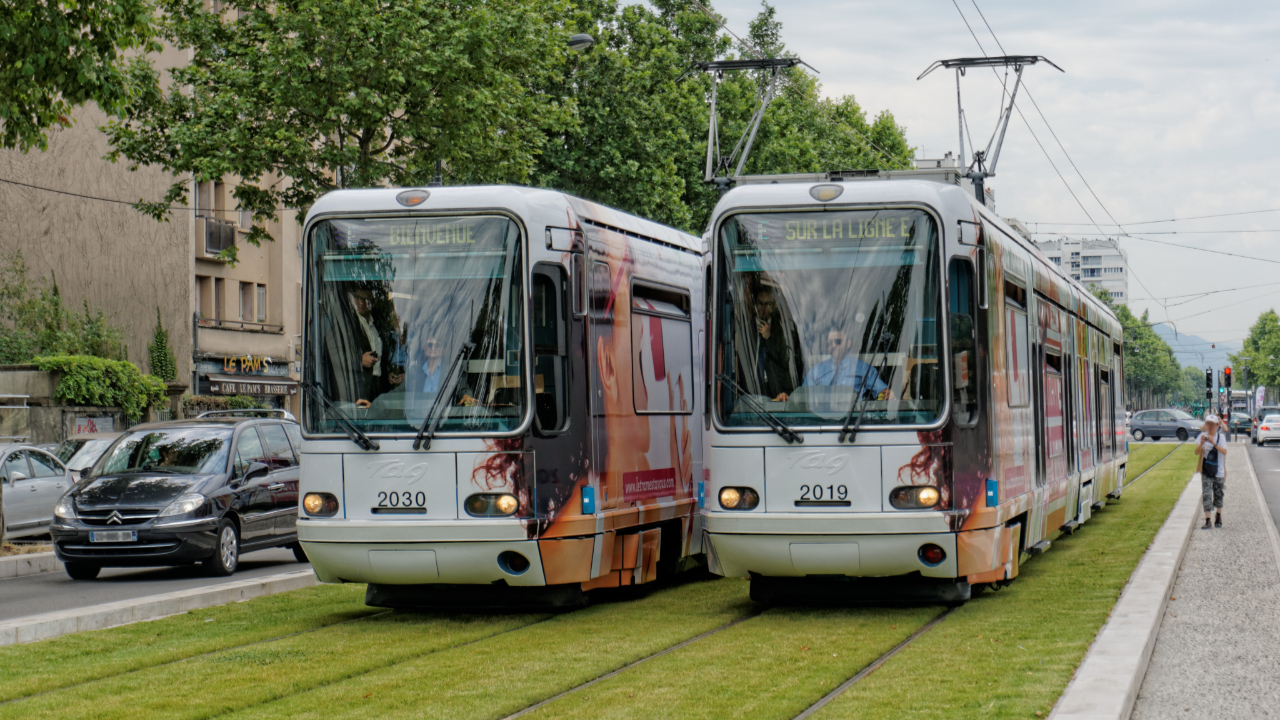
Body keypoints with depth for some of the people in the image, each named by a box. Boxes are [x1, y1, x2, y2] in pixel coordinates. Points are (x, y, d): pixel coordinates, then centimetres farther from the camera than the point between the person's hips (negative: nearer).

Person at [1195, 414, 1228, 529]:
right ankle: (1208, 521, -10)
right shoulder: (1202, 436, -1)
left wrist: (1213, 443, -28)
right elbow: (1197, 452, -6)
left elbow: (1224, 451, -16)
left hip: (1218, 471, 0)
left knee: (1218, 495, 11)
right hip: (1206, 471, 0)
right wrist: (1201, 443, -24)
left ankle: (1219, 517, 31)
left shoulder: (1221, 437, -3)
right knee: (1206, 495, -8)